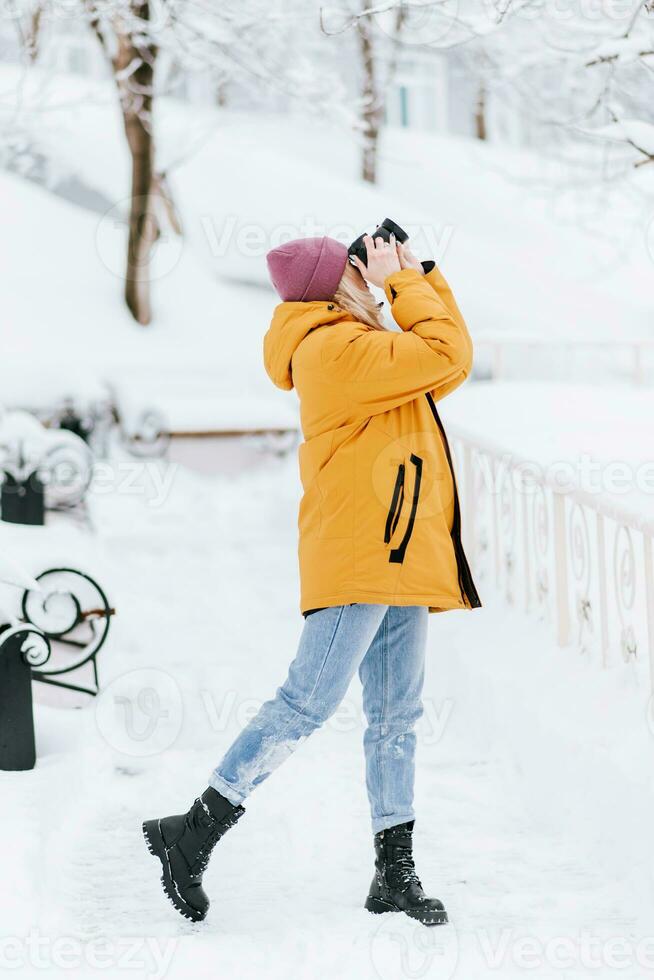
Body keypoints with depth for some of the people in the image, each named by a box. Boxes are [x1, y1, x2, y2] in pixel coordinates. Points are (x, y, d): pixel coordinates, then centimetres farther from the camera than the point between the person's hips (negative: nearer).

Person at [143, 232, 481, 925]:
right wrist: (404, 283, -4)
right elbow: (447, 356, -15)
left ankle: (395, 873, 11)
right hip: (359, 554, -10)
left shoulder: (360, 349, 21)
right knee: (308, 702, -13)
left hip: (397, 558, 10)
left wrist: (420, 278, 19)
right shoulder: (337, 348, -11)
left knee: (395, 717, 8)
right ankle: (193, 834, -9)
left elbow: (445, 370, 25)